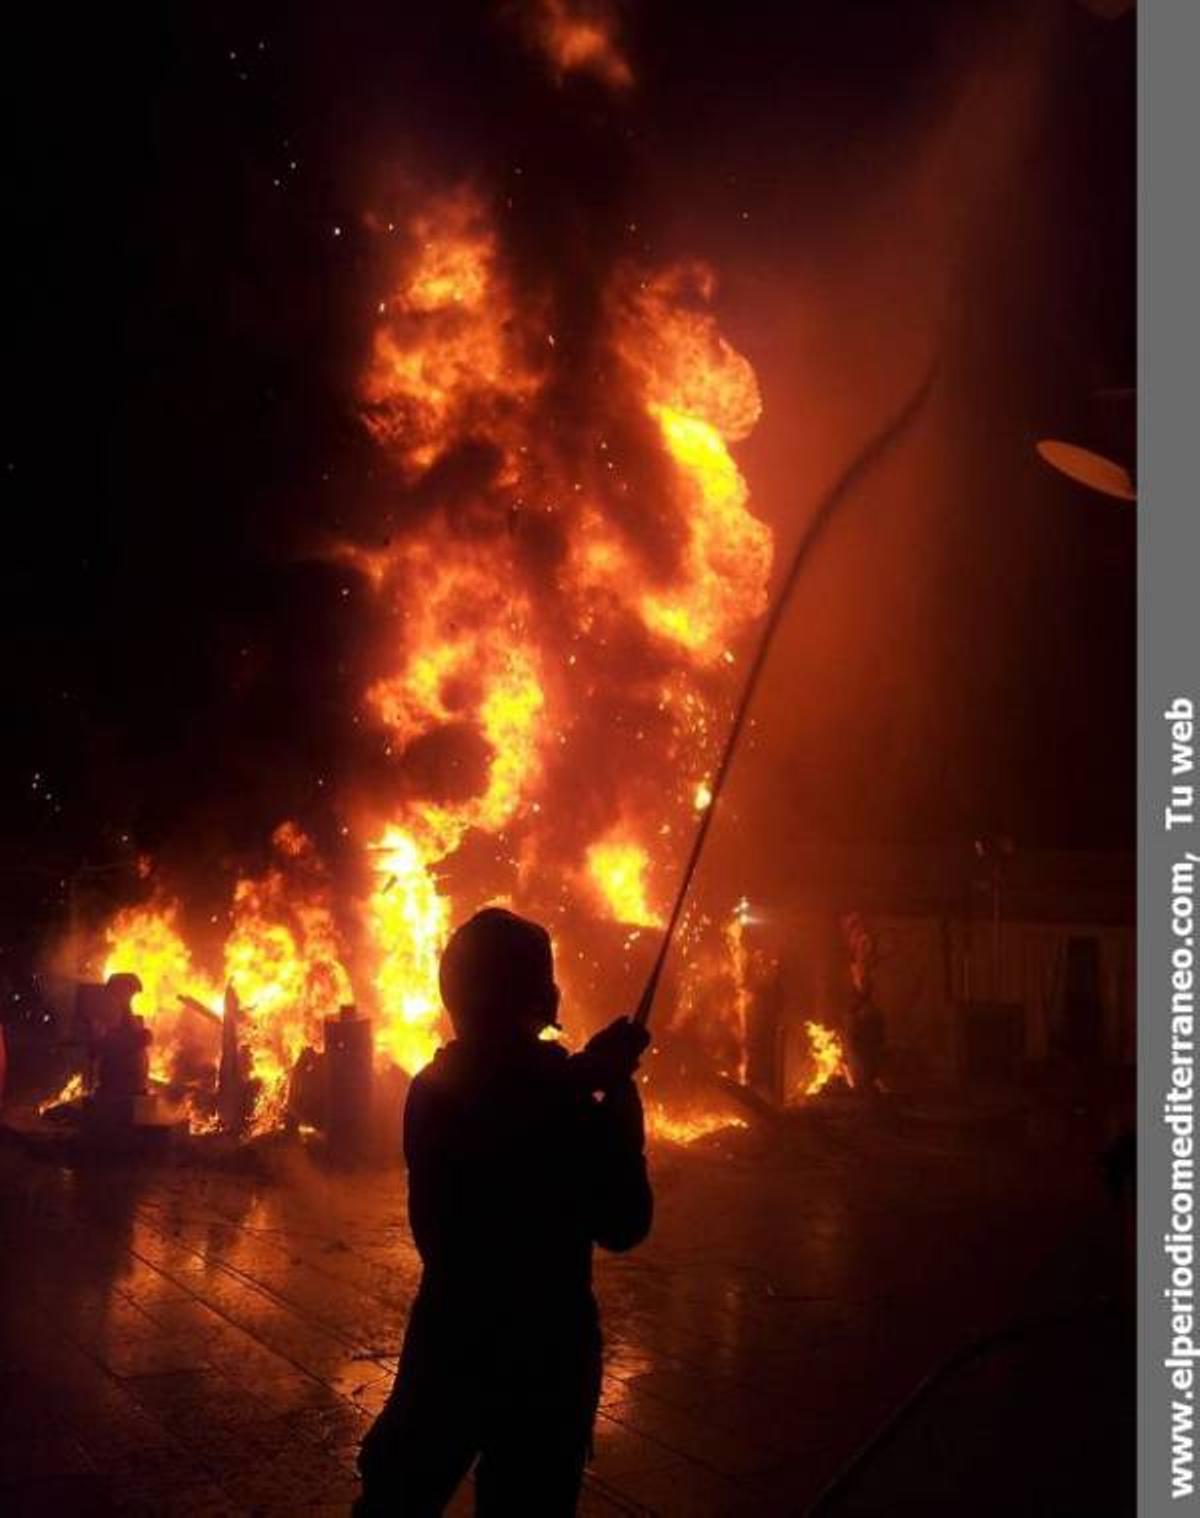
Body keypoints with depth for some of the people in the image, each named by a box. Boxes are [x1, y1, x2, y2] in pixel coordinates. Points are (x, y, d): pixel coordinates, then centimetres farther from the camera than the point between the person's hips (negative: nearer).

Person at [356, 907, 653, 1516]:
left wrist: (585, 1074, 3)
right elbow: (623, 1225, -14)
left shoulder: (434, 1086, -3)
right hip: (539, 1346, -5)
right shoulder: (553, 1099, -22)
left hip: (449, 1330, 5)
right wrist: (618, 1092, -10)